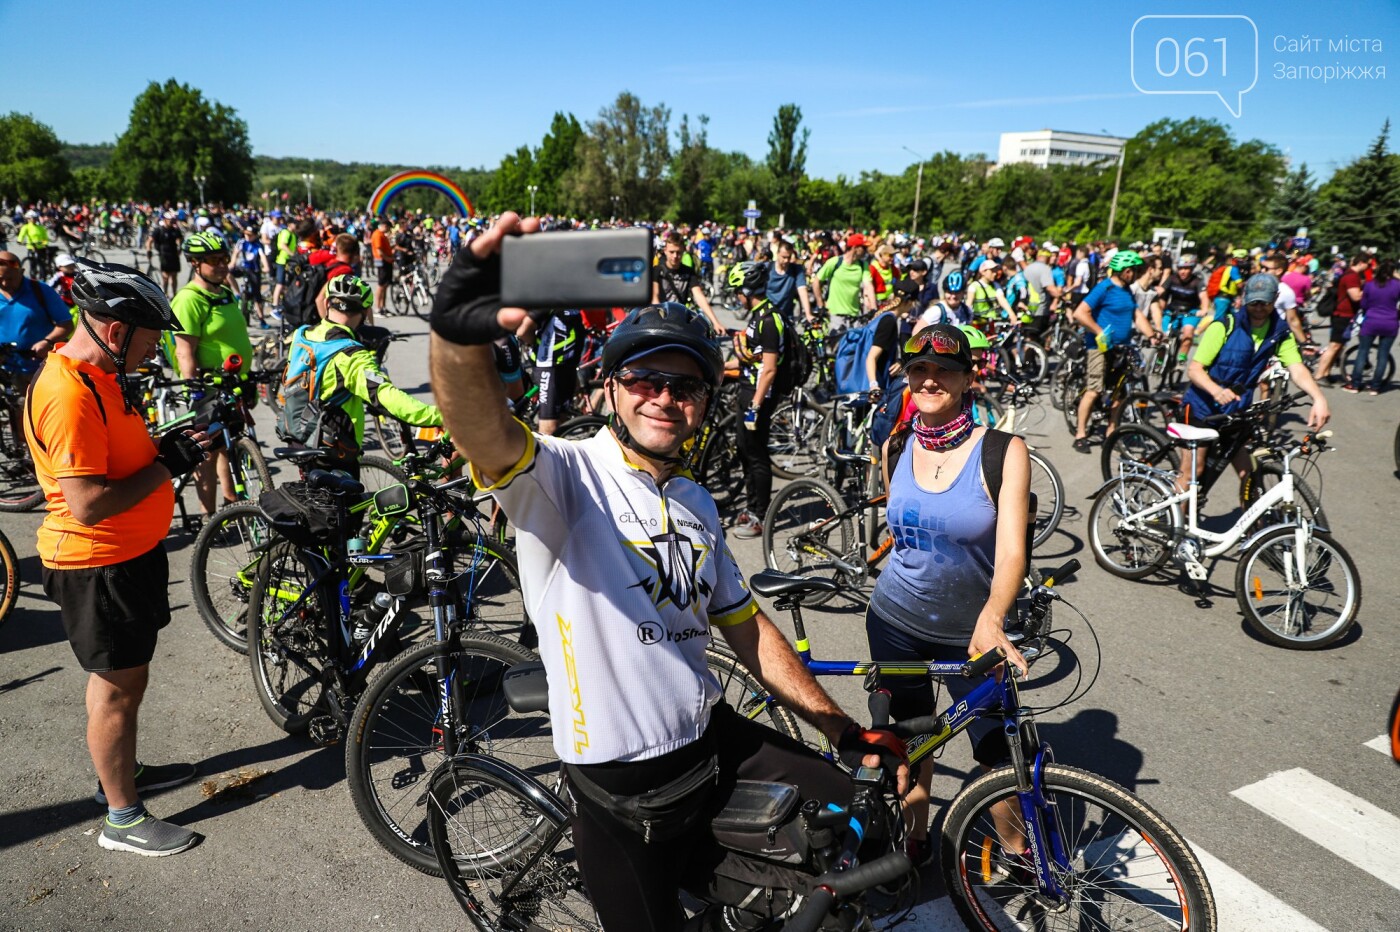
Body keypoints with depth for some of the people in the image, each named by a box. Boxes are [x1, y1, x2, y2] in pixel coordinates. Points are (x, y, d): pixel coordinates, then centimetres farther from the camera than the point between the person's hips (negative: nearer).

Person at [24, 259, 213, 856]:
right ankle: (123, 820, 21)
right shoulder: (67, 395, -27)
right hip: (98, 566, -10)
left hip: (132, 551, 10)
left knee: (126, 678, 23)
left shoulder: (98, 372, 5)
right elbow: (88, 504, -30)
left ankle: (122, 772, 43)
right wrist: (168, 465, -24)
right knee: (118, 689, 4)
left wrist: (171, 443, 5)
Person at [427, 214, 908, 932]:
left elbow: (744, 626, 12)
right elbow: (483, 434, -37)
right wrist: (458, 332, -59)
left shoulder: (696, 503, 7)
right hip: (623, 788, -6)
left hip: (716, 740, 7)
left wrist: (847, 733, 11)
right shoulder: (567, 476, -15)